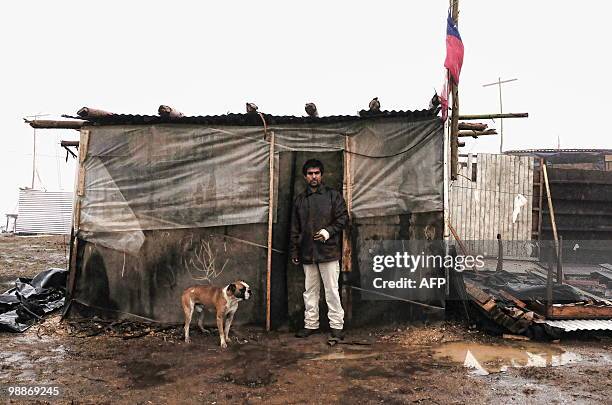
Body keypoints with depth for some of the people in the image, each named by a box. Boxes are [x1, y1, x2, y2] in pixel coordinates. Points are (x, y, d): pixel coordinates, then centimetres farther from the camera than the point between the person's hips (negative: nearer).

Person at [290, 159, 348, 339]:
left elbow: (343, 217, -1)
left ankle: (336, 325, 9)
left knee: (332, 290, -1)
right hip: (307, 252, 4)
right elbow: (295, 228, 15)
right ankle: (310, 324, 22)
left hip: (328, 250, -4)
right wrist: (293, 251, 12)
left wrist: (328, 231, -16)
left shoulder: (333, 195, 2)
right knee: (310, 290, 11)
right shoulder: (300, 199, 13)